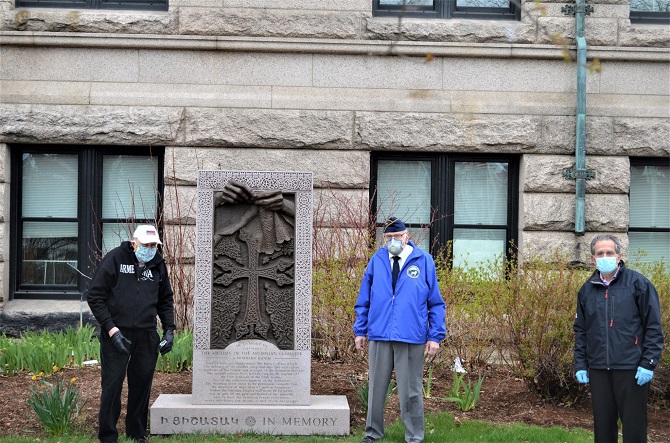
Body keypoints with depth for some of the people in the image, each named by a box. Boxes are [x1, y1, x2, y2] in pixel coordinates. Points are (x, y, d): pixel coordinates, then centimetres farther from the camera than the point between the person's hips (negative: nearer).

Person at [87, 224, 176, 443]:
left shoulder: (158, 264, 10)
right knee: (112, 385, -4)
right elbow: (95, 296, -8)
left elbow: (165, 300, 22)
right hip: (116, 333, -5)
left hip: (147, 335, 5)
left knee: (141, 386, 9)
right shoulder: (115, 259, -7)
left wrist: (169, 330, 10)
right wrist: (112, 330, -14)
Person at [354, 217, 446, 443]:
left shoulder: (424, 261, 0)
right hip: (378, 336, 2)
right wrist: (360, 331, 9)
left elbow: (436, 303, 1)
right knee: (376, 387, 11)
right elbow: (364, 300, 12)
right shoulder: (376, 261, 6)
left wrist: (435, 336, -3)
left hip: (412, 338, -2)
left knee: (411, 391, 5)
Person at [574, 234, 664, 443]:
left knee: (634, 426, 1)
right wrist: (580, 365, 8)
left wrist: (649, 363, -10)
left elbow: (653, 327, -4)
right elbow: (580, 331, 16)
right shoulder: (587, 290, 11)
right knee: (603, 425, 10)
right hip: (598, 370, 4)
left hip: (631, 369, -4)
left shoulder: (638, 283, -2)